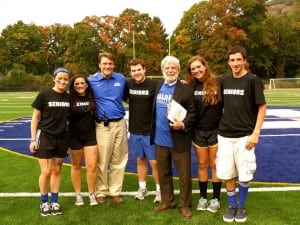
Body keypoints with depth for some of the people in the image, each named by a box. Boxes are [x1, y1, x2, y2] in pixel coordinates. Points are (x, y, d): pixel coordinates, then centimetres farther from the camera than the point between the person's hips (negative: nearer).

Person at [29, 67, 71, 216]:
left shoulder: (68, 97, 2)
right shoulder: (44, 94, -9)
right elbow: (35, 117, -4)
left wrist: (69, 140, 11)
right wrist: (33, 139, -7)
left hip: (61, 138, 4)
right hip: (45, 136, -4)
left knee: (57, 171, 11)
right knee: (46, 172, -2)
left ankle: (54, 202, 24)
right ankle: (44, 202, 18)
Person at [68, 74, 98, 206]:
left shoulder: (92, 98, -1)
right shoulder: (70, 100, -7)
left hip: (91, 136, 1)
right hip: (75, 137, -1)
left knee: (92, 167, 0)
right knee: (76, 166, 12)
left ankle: (92, 194, 17)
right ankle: (78, 194, 27)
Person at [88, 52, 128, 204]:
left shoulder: (121, 79, 5)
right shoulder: (91, 80, -4)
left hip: (120, 123, 3)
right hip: (103, 126, -3)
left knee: (119, 161, 10)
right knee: (102, 162, 3)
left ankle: (115, 191, 23)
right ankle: (101, 192, 20)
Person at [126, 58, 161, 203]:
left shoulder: (154, 84, -12)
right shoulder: (128, 84, 0)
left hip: (151, 130, -4)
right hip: (135, 130, 4)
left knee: (154, 161, 1)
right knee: (140, 160, 15)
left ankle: (159, 190, 18)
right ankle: (142, 188, 29)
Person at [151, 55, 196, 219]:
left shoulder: (186, 89, -7)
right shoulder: (157, 86, 8)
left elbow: (193, 112, -8)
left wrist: (183, 124, -24)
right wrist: (153, 132, 8)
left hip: (179, 139, -5)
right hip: (160, 139, 5)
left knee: (184, 174, 6)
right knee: (163, 173, 16)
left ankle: (185, 205, 23)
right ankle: (167, 201, 33)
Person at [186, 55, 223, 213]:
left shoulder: (218, 83, -8)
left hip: (216, 130, -2)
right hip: (198, 132, 2)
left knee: (215, 165, 8)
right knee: (202, 165, 12)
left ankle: (215, 198, 22)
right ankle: (203, 197, 26)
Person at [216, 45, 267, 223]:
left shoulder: (252, 80, -7)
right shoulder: (225, 81, 6)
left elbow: (262, 107, -7)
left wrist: (256, 133, -12)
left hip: (244, 135, -4)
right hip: (225, 135, 4)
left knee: (244, 175, 4)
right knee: (227, 174, 8)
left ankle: (241, 206, 26)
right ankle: (232, 205, 26)